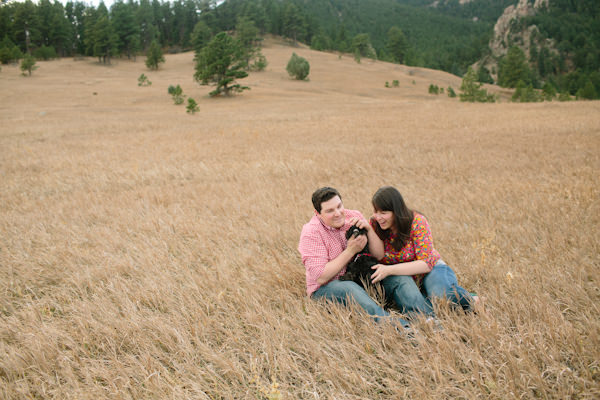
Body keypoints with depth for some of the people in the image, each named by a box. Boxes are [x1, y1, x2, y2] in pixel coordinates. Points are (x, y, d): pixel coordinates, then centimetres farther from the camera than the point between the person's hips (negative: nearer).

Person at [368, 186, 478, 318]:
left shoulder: (417, 221, -18)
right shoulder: (375, 223, -7)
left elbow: (426, 263, -23)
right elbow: (379, 256, -17)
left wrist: (389, 270, -32)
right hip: (399, 276, 3)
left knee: (441, 295, -34)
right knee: (400, 282, -34)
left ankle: (470, 301, -5)